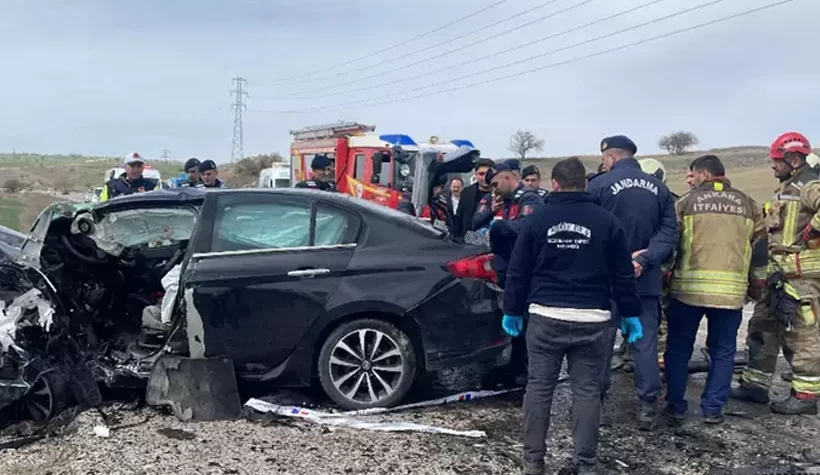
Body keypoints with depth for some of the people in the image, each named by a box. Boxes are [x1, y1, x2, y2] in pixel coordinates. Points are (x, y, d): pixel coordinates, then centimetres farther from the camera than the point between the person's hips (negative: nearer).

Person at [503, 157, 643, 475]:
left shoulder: (537, 220, 0)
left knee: (539, 387, 8)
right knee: (587, 390, 7)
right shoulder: (607, 221, 1)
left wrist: (512, 310, 13)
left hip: (545, 316, 0)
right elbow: (623, 275, 4)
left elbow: (518, 271, 3)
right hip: (591, 318, 0)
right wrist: (631, 314, 13)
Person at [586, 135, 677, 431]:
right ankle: (648, 406, 6)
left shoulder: (600, 185, -8)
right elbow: (668, 232, -2)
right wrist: (644, 258, -11)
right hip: (646, 279, 3)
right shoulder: (659, 188, 7)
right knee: (646, 343, 6)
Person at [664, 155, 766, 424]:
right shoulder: (748, 204, 10)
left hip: (689, 286, -2)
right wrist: (757, 283, 22)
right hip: (731, 289, 2)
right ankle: (713, 408, 12)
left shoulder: (686, 202, 2)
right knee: (723, 351, 13)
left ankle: (676, 404, 13)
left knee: (679, 347, 11)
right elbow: (760, 247, 13)